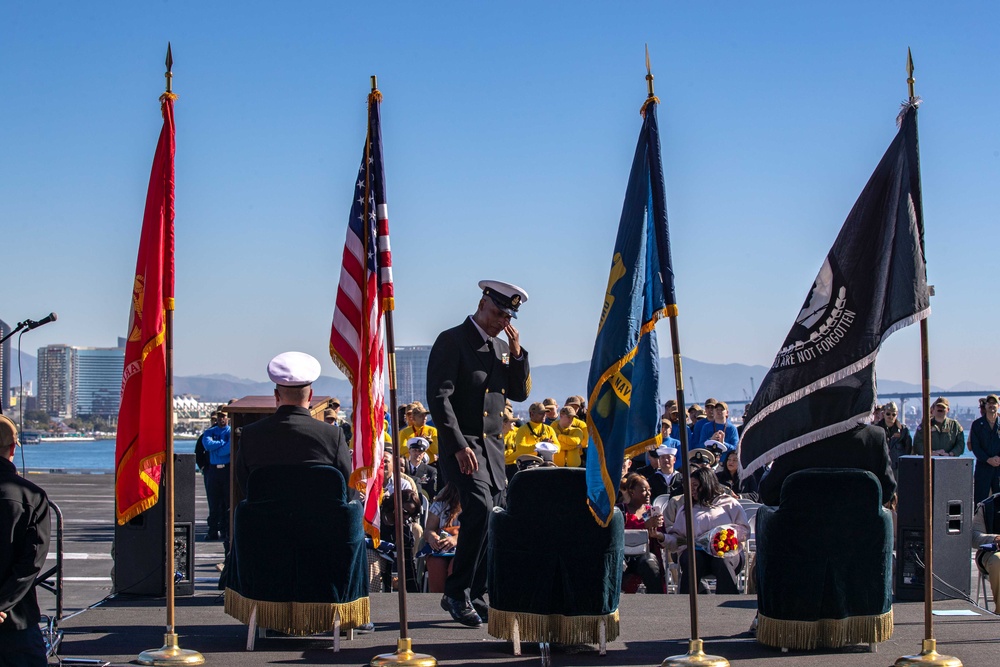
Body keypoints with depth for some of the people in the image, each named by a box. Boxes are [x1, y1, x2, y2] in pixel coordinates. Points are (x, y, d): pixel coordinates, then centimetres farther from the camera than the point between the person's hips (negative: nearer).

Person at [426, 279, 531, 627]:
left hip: (493, 446, 8)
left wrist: (517, 353, 0)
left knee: (489, 520, 5)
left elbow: (520, 393, 15)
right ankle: (456, 594, -16)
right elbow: (439, 397, -13)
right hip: (461, 444, -7)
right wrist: (460, 446, -20)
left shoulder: (502, 347, 17)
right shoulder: (452, 341, -6)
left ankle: (475, 596, 15)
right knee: (480, 507, -24)